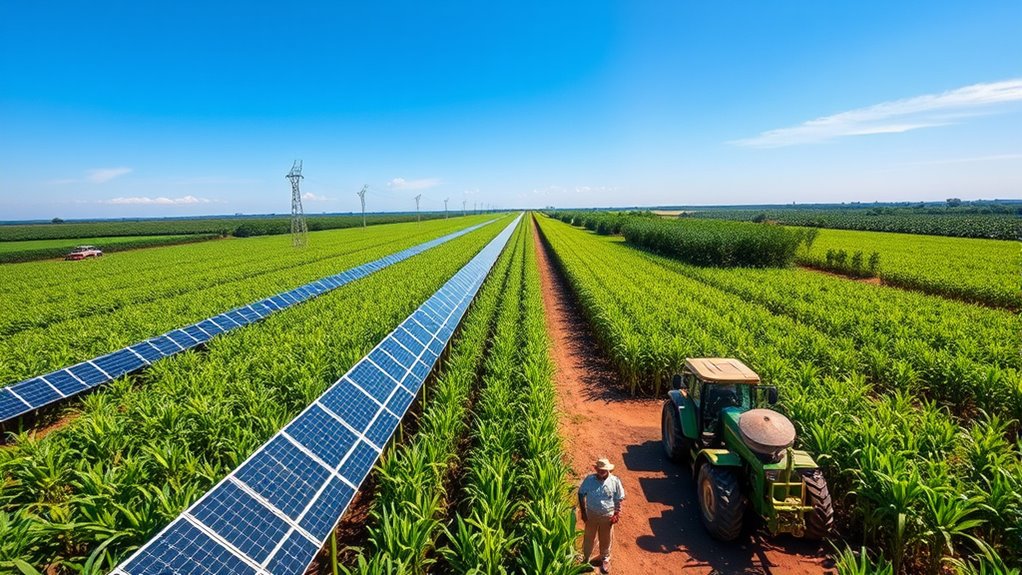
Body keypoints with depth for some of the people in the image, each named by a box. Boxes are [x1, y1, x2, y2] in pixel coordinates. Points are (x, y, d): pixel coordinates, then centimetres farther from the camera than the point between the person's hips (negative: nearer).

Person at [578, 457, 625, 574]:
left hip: (607, 516, 0)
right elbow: (581, 494, -6)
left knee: (606, 539, 20)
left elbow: (618, 500, -5)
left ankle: (605, 559, 45)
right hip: (591, 514, 0)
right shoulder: (589, 479, -17)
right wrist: (583, 512, -7)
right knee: (589, 537, 19)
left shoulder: (615, 481, -17)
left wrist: (616, 514, -9)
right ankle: (586, 557, 44)